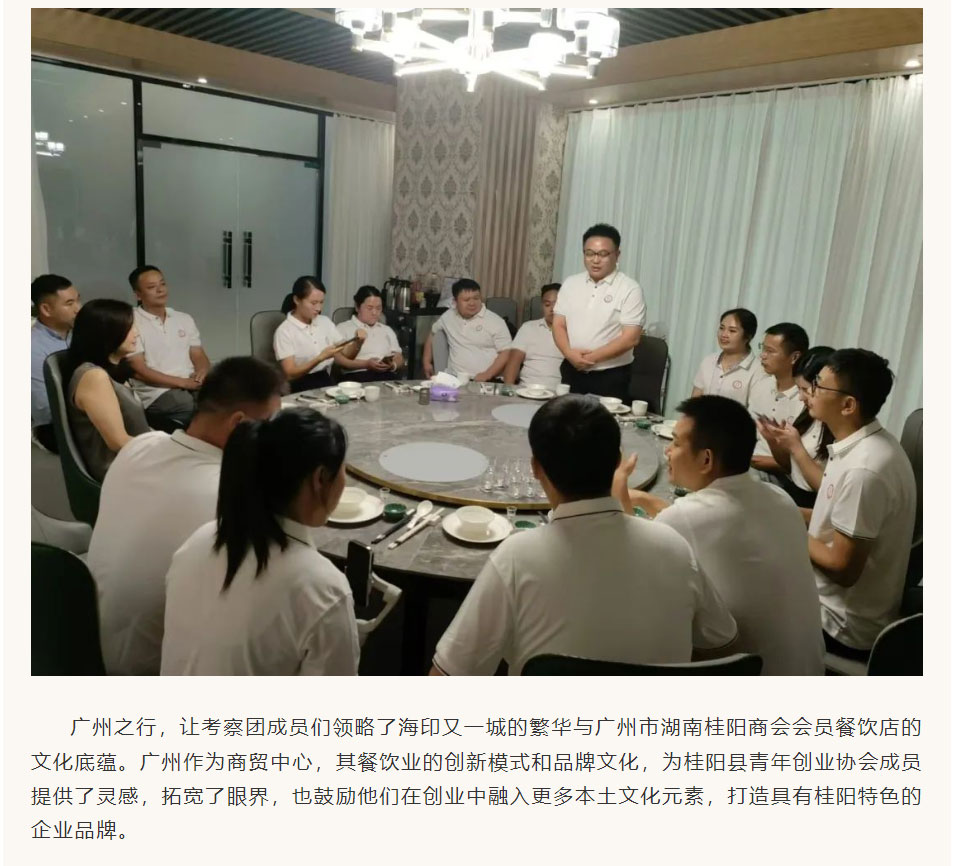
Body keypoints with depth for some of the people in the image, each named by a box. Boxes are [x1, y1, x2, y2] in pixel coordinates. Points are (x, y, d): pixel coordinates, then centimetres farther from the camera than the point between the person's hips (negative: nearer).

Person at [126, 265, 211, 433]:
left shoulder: (184, 319, 19)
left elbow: (199, 357, 16)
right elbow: (138, 371, -6)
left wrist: (202, 372, -9)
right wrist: (182, 382, -14)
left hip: (193, 387, 6)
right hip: (157, 394, -5)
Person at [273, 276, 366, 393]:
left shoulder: (325, 322, 12)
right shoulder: (284, 331, -7)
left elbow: (346, 354, 12)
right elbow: (290, 374, -13)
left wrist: (358, 342, -9)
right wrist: (320, 358, -24)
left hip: (327, 382, 6)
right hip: (300, 389, -6)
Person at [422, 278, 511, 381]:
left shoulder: (496, 321, 0)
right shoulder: (448, 316, 13)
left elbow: (506, 353, -4)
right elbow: (432, 333, 31)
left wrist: (487, 375, -15)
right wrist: (427, 362, 24)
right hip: (455, 379, 2)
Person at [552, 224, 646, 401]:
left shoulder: (630, 289, -7)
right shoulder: (570, 283, 8)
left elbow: (631, 338, -13)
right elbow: (558, 324, 5)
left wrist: (592, 357, -16)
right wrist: (569, 353, -14)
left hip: (610, 377, -4)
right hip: (572, 372, 4)